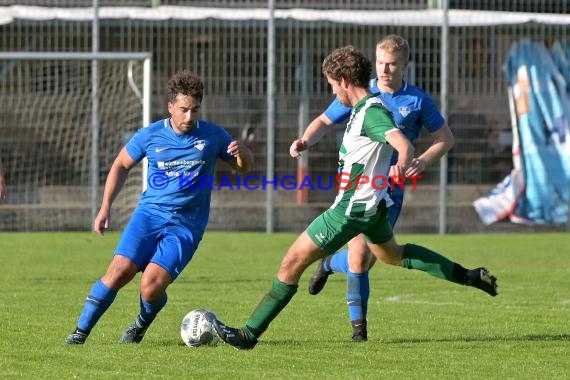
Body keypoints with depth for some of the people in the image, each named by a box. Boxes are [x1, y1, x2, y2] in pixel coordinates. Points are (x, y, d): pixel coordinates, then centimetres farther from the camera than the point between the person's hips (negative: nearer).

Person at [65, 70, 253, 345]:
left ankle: (142, 324, 13)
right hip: (150, 212, 1)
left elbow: (243, 167, 14)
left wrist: (241, 153, -11)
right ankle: (81, 331, -8)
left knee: (152, 284, -20)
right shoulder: (150, 135, 2)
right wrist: (106, 206, 8)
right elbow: (121, 165, 16)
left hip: (186, 225, -1)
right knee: (120, 270, -19)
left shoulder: (212, 136, 1)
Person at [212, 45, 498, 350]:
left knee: (293, 261, -7)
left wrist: (401, 166, -60)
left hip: (353, 208, -11)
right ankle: (464, 276, 35)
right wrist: (307, 142, 40)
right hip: (373, 203, 11)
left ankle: (249, 334, -6)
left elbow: (405, 145, -39)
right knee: (392, 254, 34)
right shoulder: (364, 108, 8)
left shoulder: (372, 113, -23)